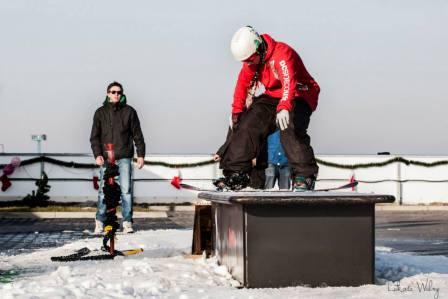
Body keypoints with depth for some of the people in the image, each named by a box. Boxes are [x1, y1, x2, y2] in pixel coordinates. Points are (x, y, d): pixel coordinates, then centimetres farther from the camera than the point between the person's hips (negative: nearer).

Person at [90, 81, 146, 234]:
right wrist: (97, 154, -7)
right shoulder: (100, 112, 7)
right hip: (106, 158, 0)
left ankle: (127, 222, 2)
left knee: (126, 190, -3)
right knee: (104, 191, 0)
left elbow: (137, 134, 8)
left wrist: (141, 154, 2)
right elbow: (94, 136, 6)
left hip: (124, 157, 0)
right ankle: (100, 221, 8)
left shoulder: (129, 111, 6)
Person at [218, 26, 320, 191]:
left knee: (289, 129, -31)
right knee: (248, 125, -7)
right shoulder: (250, 60, 0)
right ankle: (236, 173, 1)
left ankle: (305, 175, -28)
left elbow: (288, 81, -40)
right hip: (272, 96, 7)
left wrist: (284, 108, -55)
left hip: (298, 96, -7)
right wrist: (236, 111, 8)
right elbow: (243, 83, 12)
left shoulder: (282, 53, -26)